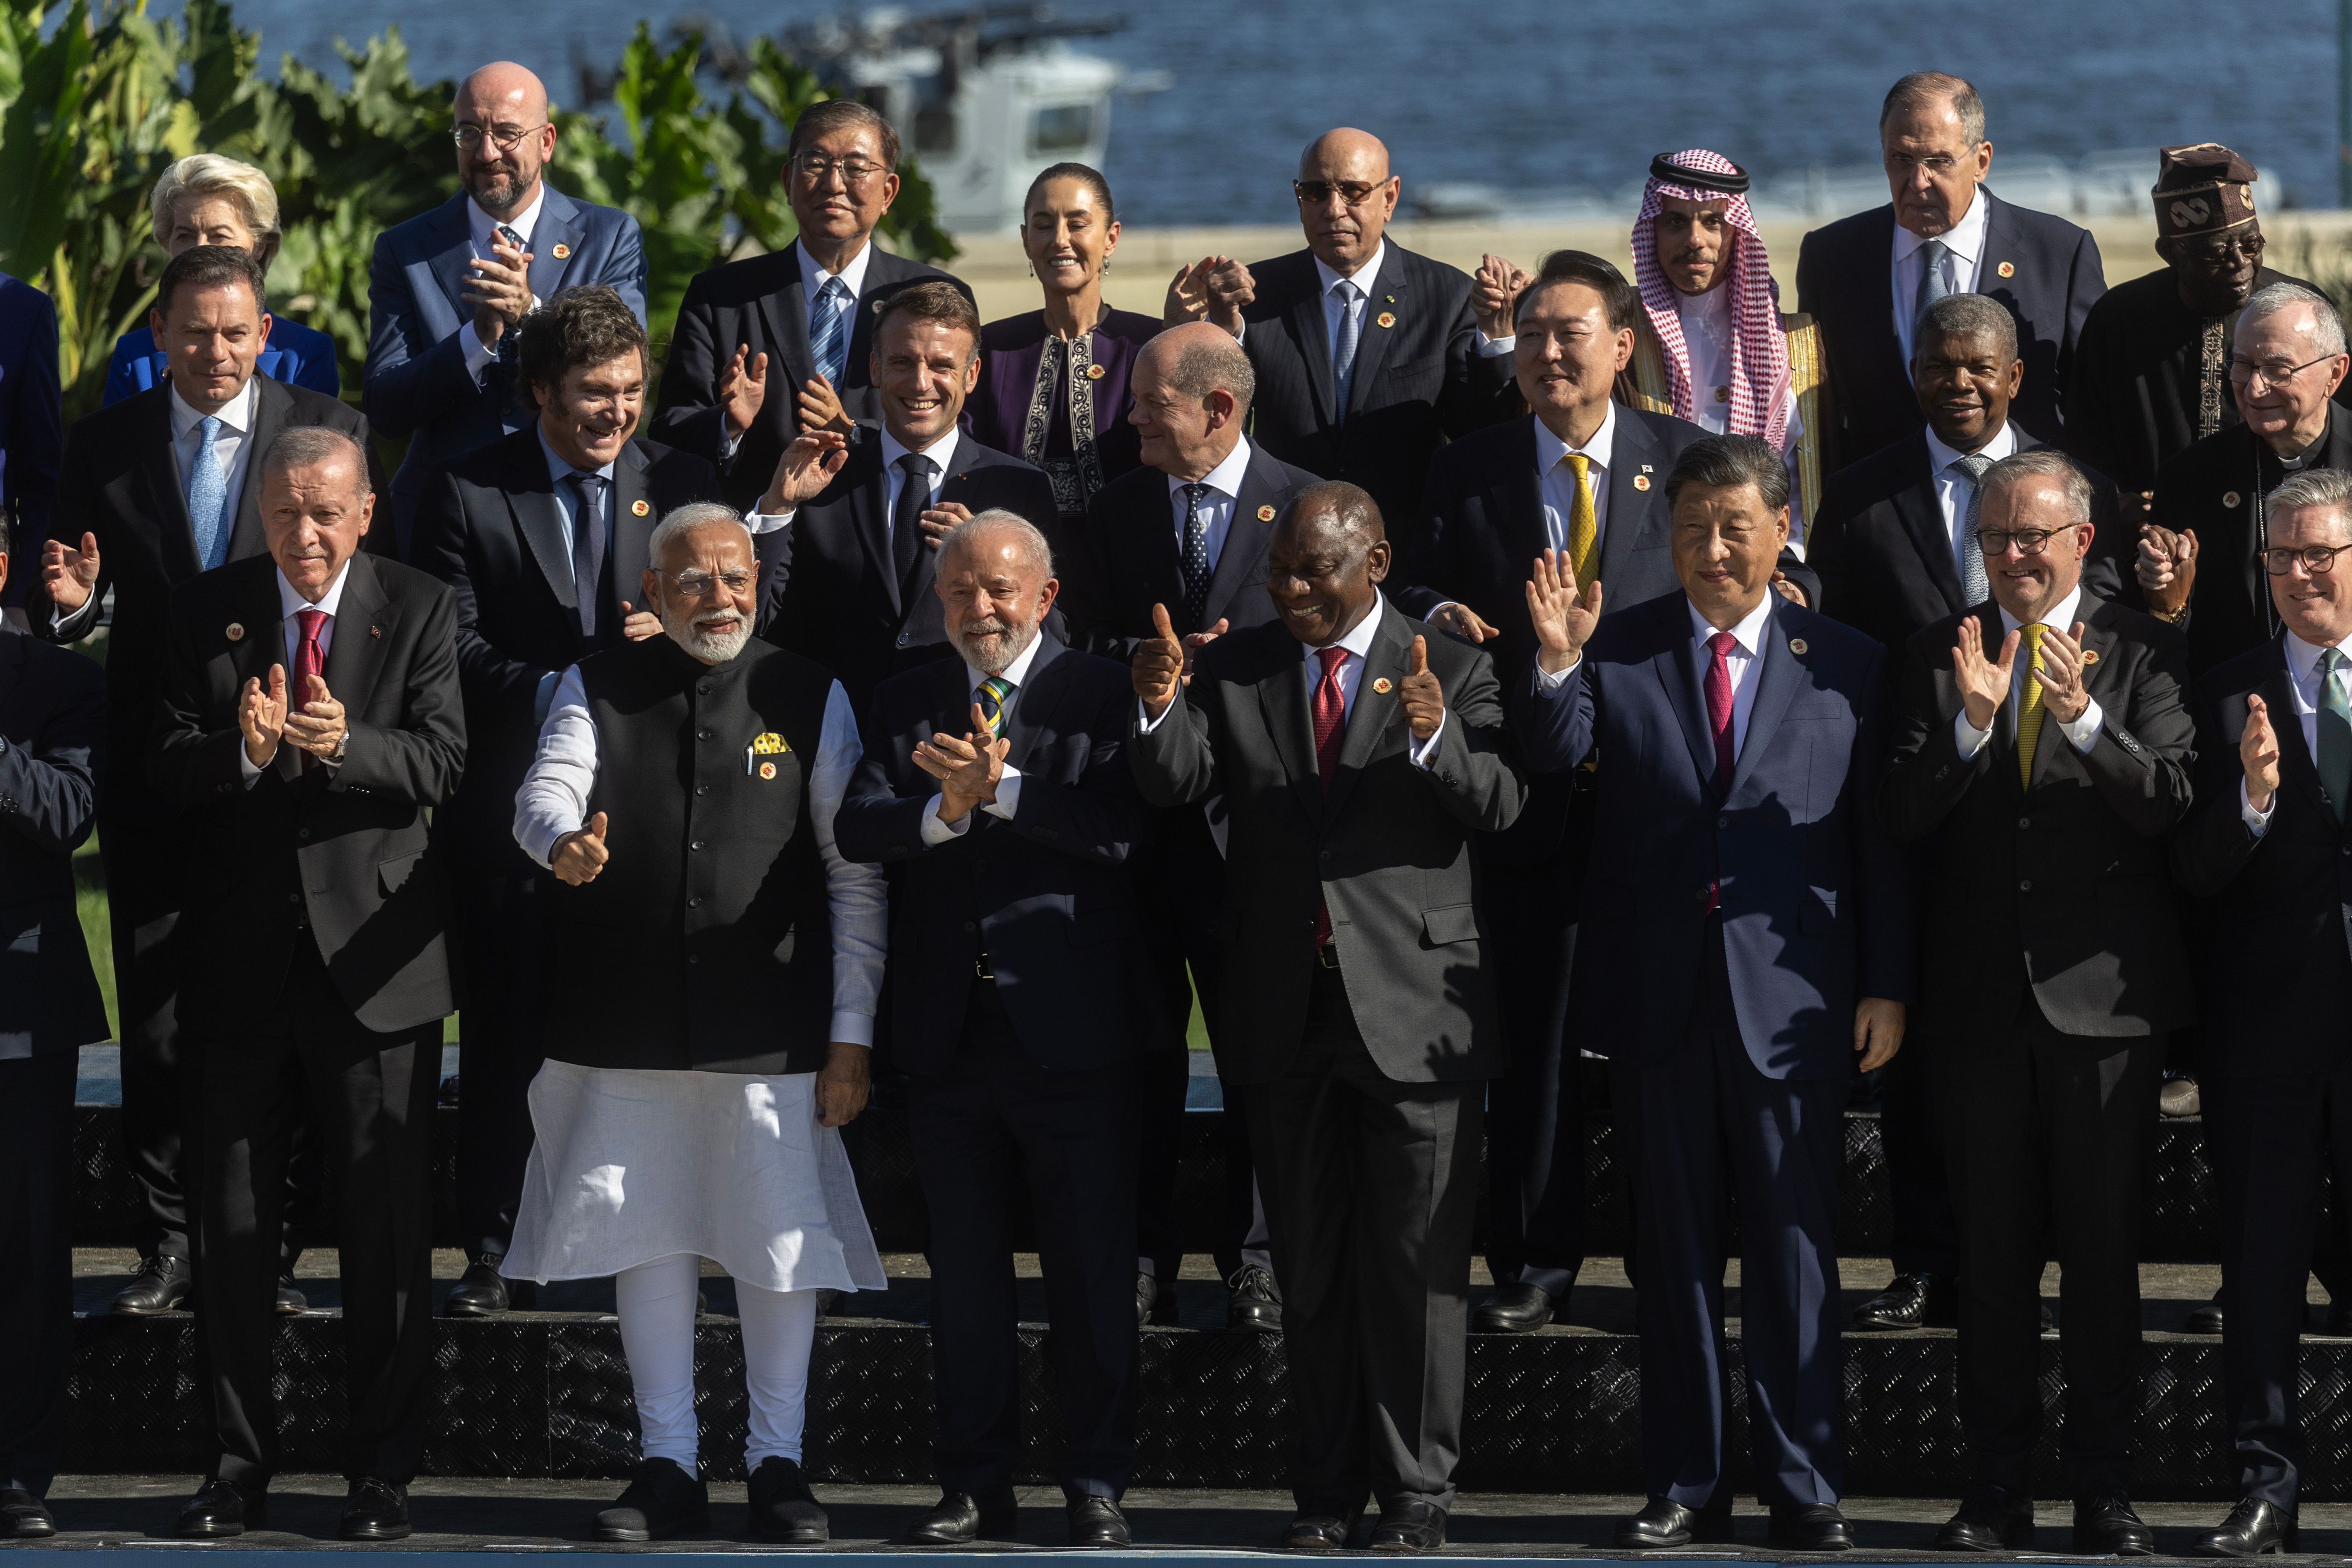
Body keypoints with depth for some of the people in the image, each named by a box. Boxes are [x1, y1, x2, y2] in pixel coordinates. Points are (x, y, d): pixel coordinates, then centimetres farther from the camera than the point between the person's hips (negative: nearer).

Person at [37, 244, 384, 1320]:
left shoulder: (328, 431, 0)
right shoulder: (106, 445, 5)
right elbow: (76, 618, 8)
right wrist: (69, 600, -15)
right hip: (155, 776, 2)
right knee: (157, 1020, 4)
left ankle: (266, 1243, 10)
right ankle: (169, 1242, 11)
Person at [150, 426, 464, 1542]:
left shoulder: (419, 611, 0)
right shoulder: (204, 613, 5)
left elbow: (439, 764, -10)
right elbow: (168, 769, -3)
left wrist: (347, 744, -29)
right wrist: (244, 750, -24)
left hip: (373, 958, -2)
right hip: (244, 962, 2)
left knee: (386, 1227, 1)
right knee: (236, 1226, 7)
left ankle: (381, 1473, 9)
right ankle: (238, 1469, 15)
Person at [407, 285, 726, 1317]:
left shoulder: (682, 486, 9)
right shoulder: (468, 494, 2)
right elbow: (454, 648, -4)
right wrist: (555, 687, -17)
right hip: (517, 802, -1)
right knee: (506, 1030, 1)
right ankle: (493, 1251, 7)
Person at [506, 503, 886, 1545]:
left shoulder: (810, 699, 4)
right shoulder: (597, 689, 8)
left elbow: (857, 877, 2)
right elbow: (544, 793, -7)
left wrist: (852, 1035, -4)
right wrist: (563, 842, -33)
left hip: (770, 1028, -1)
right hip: (626, 1023, 1)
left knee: (781, 1238, 0)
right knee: (647, 1233, 7)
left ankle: (778, 1463, 12)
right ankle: (668, 1468, 15)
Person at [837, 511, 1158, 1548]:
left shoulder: (1101, 696, -1)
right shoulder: (906, 704, 11)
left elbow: (1125, 827, -16)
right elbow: (857, 830, -3)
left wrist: (1000, 788, -21)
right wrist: (945, 808, -20)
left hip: (1071, 1029, -4)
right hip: (948, 1031, 4)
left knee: (1091, 1272, 1)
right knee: (964, 1272, 9)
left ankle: (1095, 1487, 9)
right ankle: (976, 1487, 16)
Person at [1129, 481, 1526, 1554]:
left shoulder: (1452, 672, -2)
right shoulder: (1234, 670, 6)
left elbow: (1499, 806, -15)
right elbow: (1175, 785, -8)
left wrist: (1436, 738, -34)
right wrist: (1159, 710, -28)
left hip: (1414, 1006, -3)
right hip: (1285, 1012, 3)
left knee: (1417, 1264, 1)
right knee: (1309, 1266, 11)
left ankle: (1416, 1490, 9)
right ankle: (1328, 1487, 19)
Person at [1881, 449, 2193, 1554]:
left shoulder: (2141, 653, 1)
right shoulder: (1938, 657, 7)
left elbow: (2169, 801, -11)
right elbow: (1904, 820, -3)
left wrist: (2082, 715, -26)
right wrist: (1971, 723, -19)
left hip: (2102, 993, -2)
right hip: (1979, 995, 2)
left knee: (2103, 1245, 2)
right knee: (1992, 1247, 6)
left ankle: (2102, 1484, 8)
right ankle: (1998, 1485, 11)